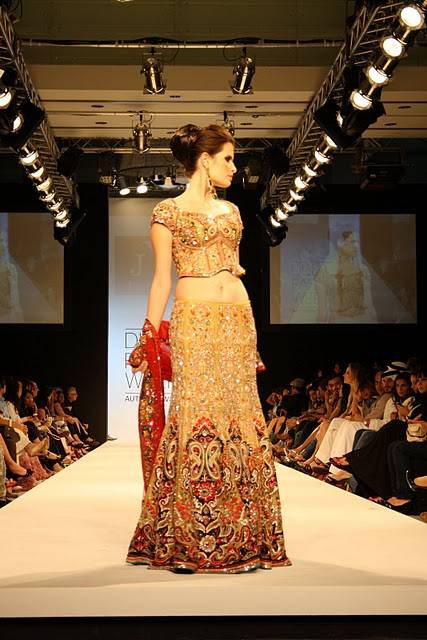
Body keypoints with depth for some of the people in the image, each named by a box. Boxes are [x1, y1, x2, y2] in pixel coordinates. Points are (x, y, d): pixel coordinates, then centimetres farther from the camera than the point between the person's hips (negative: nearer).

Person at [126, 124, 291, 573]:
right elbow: (162, 279, 3)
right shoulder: (168, 211, 4)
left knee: (240, 418, 1)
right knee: (195, 415, -10)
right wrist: (149, 335, -3)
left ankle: (239, 536, 6)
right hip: (194, 321, -5)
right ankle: (186, 541, -3)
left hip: (238, 320, 5)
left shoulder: (230, 211, 19)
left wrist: (252, 333, 16)